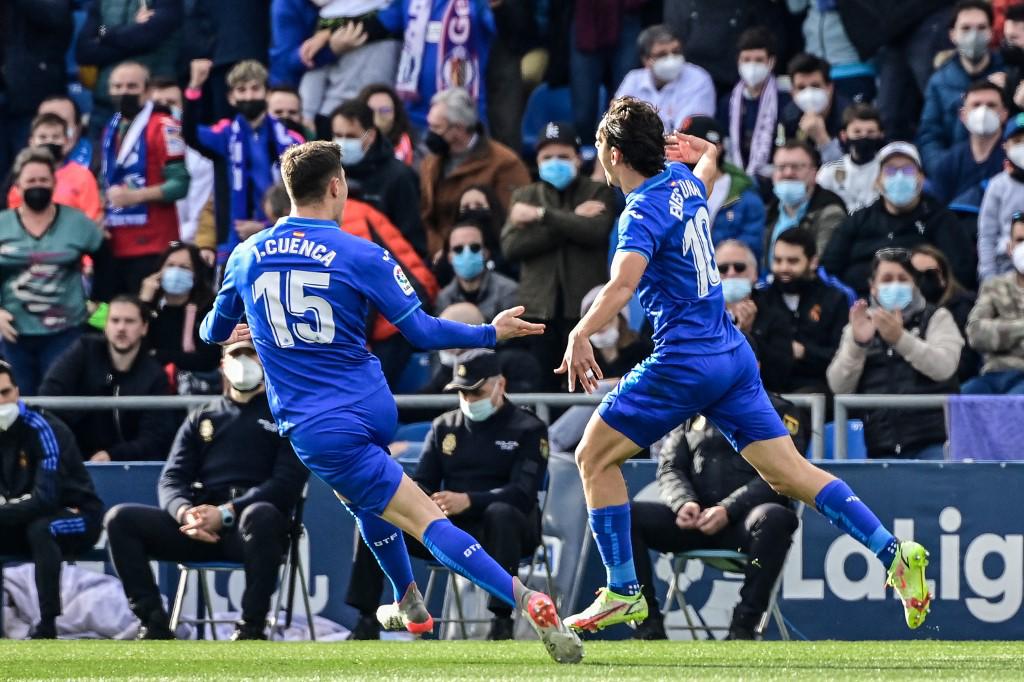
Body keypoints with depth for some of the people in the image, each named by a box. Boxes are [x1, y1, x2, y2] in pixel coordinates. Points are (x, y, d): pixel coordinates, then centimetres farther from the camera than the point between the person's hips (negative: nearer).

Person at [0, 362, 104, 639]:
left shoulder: (42, 429, -21)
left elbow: (45, 498, -29)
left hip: (77, 517, -7)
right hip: (26, 520, 7)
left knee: (40, 528, -37)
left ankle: (47, 625, -35)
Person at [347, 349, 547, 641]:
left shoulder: (528, 428, -2)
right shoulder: (445, 426, 15)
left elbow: (523, 493, -16)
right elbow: (422, 483, 12)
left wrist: (468, 501, -32)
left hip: (500, 530, -5)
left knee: (500, 513, -41)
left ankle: (502, 620, -41)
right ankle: (366, 624, -16)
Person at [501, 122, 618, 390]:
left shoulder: (598, 193, 9)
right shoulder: (524, 196, 14)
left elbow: (596, 231, -13)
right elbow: (510, 246, -3)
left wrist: (542, 214, -9)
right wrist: (571, 220, -6)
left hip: (586, 308, -2)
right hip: (539, 308, 2)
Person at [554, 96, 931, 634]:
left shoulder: (643, 211, -15)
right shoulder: (684, 181, 9)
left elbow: (623, 285, -34)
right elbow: (704, 159, 37)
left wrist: (581, 334, -45)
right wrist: (703, 152, 55)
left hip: (684, 364, -8)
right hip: (733, 354, 8)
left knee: (595, 456, 5)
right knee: (789, 472, 4)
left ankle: (623, 592, 5)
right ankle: (893, 553, -8)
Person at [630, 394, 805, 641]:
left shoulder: (777, 410, 7)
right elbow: (670, 468, 13)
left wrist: (728, 510, -20)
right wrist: (683, 502, -11)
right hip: (695, 517, 4)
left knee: (774, 519, -39)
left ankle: (743, 627, -36)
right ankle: (649, 627, -22)